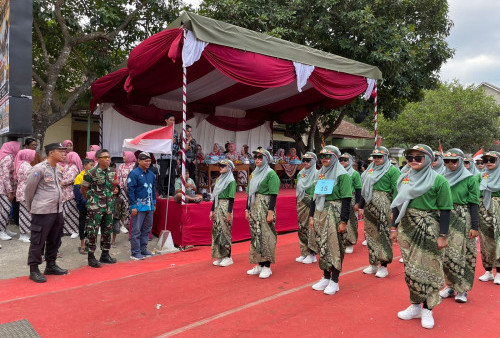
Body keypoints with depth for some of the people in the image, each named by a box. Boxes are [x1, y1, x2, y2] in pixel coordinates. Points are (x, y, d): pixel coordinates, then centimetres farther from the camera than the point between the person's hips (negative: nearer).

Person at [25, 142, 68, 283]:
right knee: (38, 241, 1)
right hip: (42, 212, -8)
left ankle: (51, 265, 30)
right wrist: (30, 207, 3)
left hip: (57, 210, 8)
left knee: (54, 240, 16)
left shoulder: (59, 169, 10)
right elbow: (29, 189, -6)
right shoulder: (39, 169, -13)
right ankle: (34, 270, 12)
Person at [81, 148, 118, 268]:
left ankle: (105, 255, 25)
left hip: (108, 207, 6)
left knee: (107, 230, 12)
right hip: (95, 208, -6)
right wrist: (91, 200, 7)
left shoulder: (112, 172, 7)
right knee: (93, 232, -2)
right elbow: (83, 190, -1)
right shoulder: (91, 173, -11)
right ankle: (91, 257, 9)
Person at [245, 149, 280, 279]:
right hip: (254, 207, 7)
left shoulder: (271, 174, -6)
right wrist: (247, 209, 13)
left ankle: (267, 267, 4)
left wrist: (271, 212, -18)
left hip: (265, 206, -7)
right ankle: (259, 264, 18)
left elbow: (273, 194, -12)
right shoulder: (254, 174, 16)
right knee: (255, 235, 9)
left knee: (265, 235, -5)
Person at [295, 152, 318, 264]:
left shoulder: (316, 174, -4)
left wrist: (311, 200, -16)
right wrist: (297, 204, 15)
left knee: (311, 229, -5)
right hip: (301, 204, 7)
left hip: (311, 205, -7)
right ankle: (304, 253, 16)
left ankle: (312, 254, 3)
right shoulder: (300, 173, 15)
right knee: (302, 229, 8)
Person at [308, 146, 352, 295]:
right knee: (322, 245, 10)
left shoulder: (341, 174, -6)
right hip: (320, 213, 7)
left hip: (334, 213, -7)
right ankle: (326, 277, 22)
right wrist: (312, 216, 13)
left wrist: (344, 221, -16)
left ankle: (334, 281, 8)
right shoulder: (320, 173, 15)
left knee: (335, 246, -2)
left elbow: (346, 199, -11)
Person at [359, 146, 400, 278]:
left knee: (383, 234, -2)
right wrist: (361, 206, 16)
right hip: (370, 205, 7)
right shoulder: (370, 169, 17)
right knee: (370, 233, 10)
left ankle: (383, 266, 8)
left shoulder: (392, 170, -4)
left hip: (383, 205, -7)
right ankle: (373, 264, 21)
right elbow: (364, 189, 19)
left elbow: (395, 192, -9)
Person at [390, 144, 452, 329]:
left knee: (428, 267, 2)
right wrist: (394, 227, 11)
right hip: (407, 228, 5)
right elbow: (398, 204, 13)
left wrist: (443, 235, -11)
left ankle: (427, 310, 16)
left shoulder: (438, 180, -7)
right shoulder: (404, 178, 8)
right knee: (410, 267, 9)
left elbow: (445, 210, -7)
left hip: (429, 229, -5)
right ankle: (415, 305, 24)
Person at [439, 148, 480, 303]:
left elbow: (474, 204, -5)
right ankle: (450, 285, 18)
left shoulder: (470, 179, -3)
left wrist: (474, 226, -10)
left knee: (462, 253, -1)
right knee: (446, 253, 6)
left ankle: (462, 289, 9)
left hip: (463, 220, -4)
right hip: (444, 219, 4)